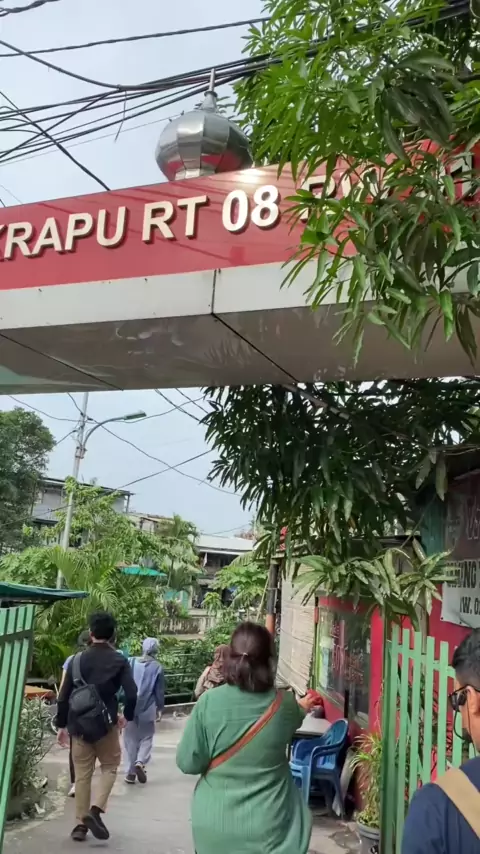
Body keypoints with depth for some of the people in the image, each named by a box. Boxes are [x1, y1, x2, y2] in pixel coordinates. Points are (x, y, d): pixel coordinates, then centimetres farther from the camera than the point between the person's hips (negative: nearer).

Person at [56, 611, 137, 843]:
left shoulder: (77, 659, 3)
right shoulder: (119, 661, -4)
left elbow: (64, 695, 4)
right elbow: (131, 694, -12)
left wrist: (62, 724, 13)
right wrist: (127, 716, 6)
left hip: (78, 724, 3)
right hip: (105, 724, -2)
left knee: (82, 774, 12)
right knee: (110, 766, 15)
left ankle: (80, 823, 16)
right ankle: (96, 810, -2)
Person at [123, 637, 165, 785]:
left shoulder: (131, 663, -2)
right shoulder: (157, 668, -8)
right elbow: (160, 691, -2)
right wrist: (160, 707, 13)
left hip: (130, 708, 2)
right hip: (147, 709, -2)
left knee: (131, 739, 13)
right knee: (146, 737, 14)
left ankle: (130, 772, 16)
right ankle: (140, 762, -7)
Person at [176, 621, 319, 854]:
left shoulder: (209, 702, -15)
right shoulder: (285, 704, -9)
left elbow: (188, 762, -9)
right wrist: (302, 708, 37)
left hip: (214, 824, 0)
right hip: (267, 826, 0)